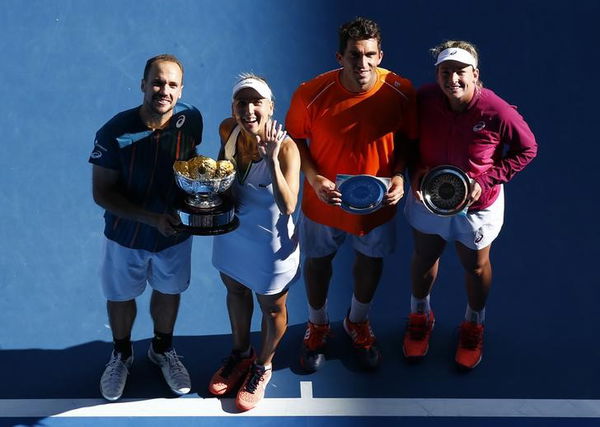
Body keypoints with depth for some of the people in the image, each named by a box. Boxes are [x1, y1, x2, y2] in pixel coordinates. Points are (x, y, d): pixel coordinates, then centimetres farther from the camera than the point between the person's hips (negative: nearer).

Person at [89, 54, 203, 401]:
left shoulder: (191, 120, -18)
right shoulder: (115, 133, -26)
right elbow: (102, 193, -20)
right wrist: (152, 218, -30)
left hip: (176, 231, 2)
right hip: (128, 233, -2)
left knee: (169, 291, 23)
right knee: (122, 296, 20)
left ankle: (163, 350, 51)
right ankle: (122, 355, 49)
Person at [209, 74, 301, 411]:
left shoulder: (285, 147, -31)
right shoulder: (228, 130, -14)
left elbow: (288, 206, -39)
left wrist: (271, 158, -45)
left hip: (269, 243, -5)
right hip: (231, 231, 6)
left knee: (272, 308, 19)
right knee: (236, 291, 28)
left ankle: (263, 365, 49)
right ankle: (241, 353, 56)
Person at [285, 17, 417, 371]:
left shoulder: (401, 92, -19)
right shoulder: (312, 94, -24)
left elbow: (407, 139, -3)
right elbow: (295, 138, -8)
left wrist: (399, 175, -19)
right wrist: (314, 178, -22)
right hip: (325, 199, -1)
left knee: (371, 260, 23)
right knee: (318, 261, 20)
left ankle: (359, 321, 54)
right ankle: (318, 325, 50)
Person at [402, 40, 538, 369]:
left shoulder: (497, 113, -29)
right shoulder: (423, 100, -22)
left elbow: (527, 149, -12)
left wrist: (487, 180, -21)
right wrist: (415, 170, -17)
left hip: (476, 204, -2)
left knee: (475, 267, 21)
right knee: (424, 258, 24)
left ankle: (474, 325, 51)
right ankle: (420, 315, 54)